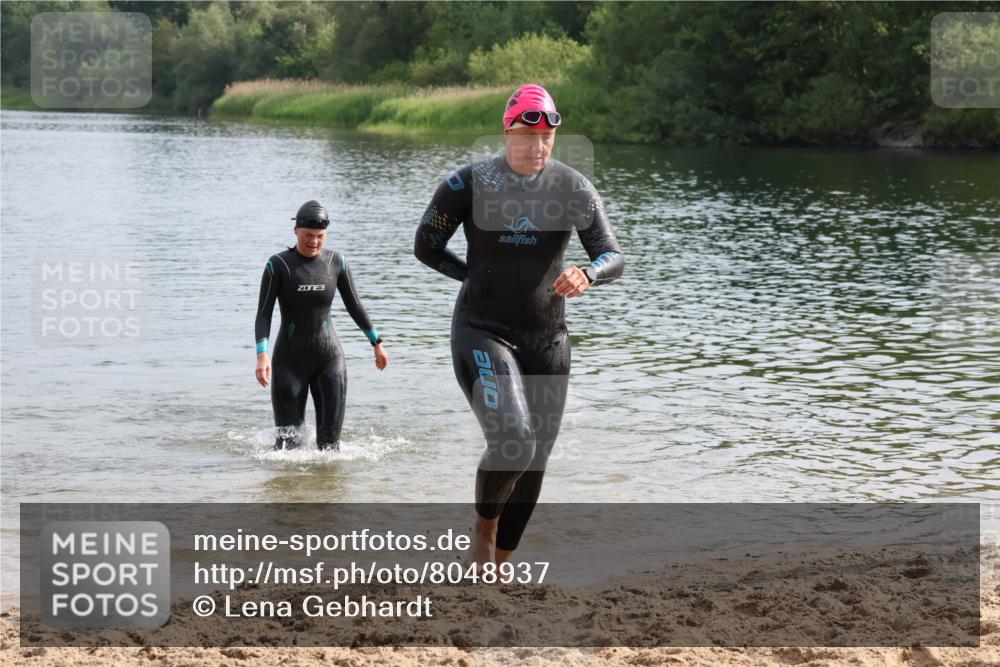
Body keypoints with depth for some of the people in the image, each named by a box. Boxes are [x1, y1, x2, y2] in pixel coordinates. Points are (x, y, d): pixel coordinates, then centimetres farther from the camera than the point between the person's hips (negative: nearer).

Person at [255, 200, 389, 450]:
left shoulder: (336, 261, 1)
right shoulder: (278, 265, -8)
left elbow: (354, 305, 12)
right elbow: (263, 315, -10)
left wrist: (377, 343, 16)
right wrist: (262, 355, -25)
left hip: (329, 359, 2)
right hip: (290, 362, -2)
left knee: (330, 439, -4)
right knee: (288, 441, -2)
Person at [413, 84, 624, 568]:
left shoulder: (574, 188, -2)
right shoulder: (469, 183, -8)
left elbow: (614, 257, -8)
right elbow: (426, 247, 4)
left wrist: (585, 276, -29)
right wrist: (479, 277, 2)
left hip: (547, 341, 4)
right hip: (482, 334, -4)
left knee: (534, 462, 9)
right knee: (512, 443, -24)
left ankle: (496, 567, 28)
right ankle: (483, 526, 6)